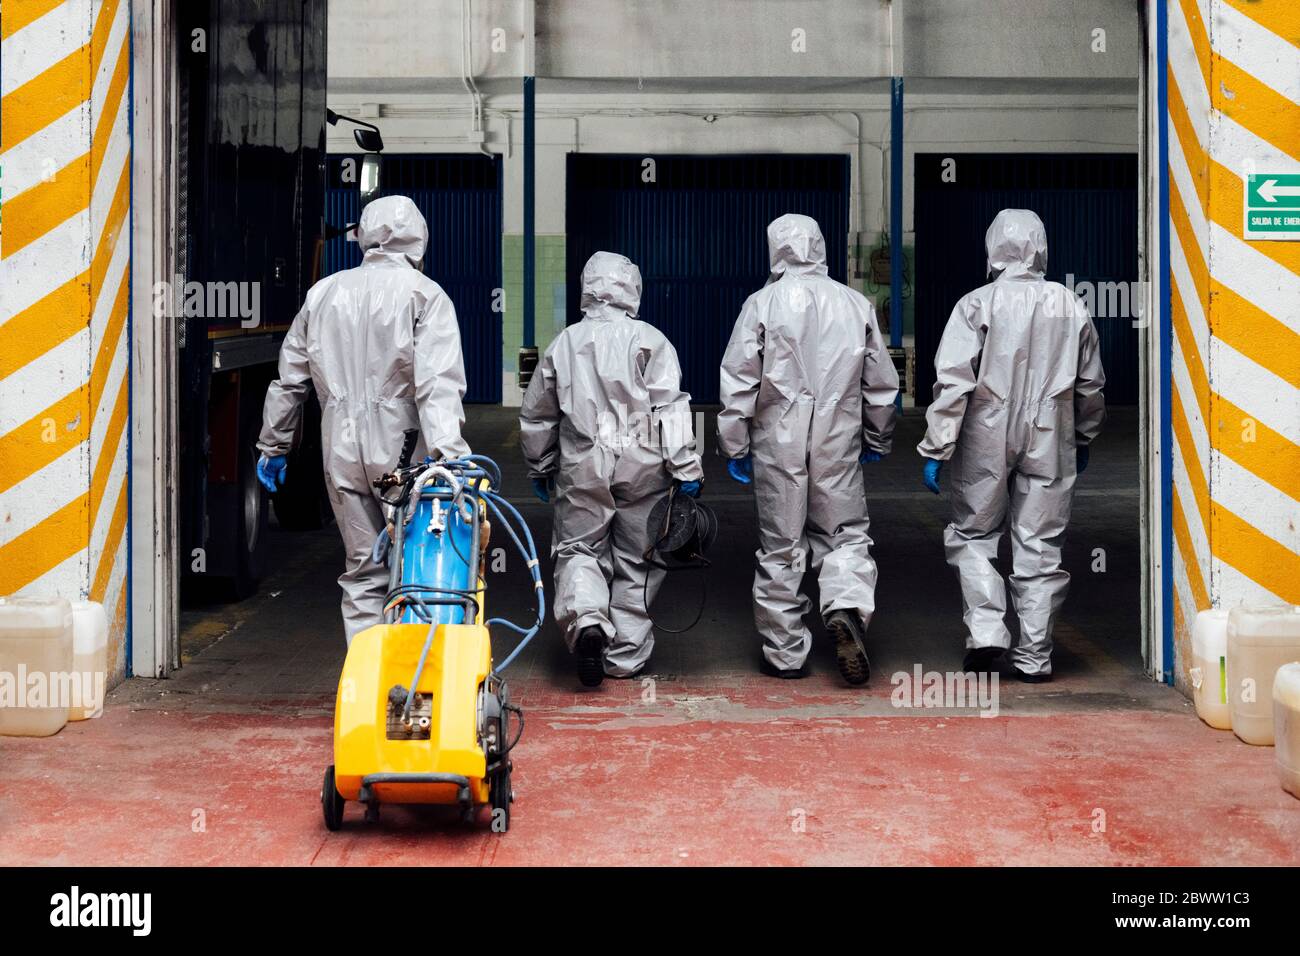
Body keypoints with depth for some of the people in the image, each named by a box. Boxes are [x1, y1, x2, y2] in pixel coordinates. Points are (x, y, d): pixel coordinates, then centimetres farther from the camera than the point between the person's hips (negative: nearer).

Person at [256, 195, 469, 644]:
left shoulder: (323, 293, 12)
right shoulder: (424, 294, -3)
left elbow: (289, 379, 18)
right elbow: (437, 383, -16)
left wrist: (273, 445, 27)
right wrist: (449, 451, -23)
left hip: (342, 450, 4)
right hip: (402, 447, -4)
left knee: (363, 570, 9)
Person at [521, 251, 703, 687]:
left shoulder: (565, 343, 6)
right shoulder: (651, 341, -3)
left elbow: (536, 415, 14)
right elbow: (671, 411, -10)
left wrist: (540, 468, 28)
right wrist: (687, 470, -7)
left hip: (582, 467, 1)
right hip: (642, 467, -1)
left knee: (578, 549, 9)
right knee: (636, 561, 10)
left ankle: (586, 620, -20)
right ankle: (626, 656, 15)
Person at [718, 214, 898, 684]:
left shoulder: (763, 303, -4)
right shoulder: (856, 304, 4)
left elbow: (738, 382, -5)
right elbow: (881, 383, 10)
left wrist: (735, 446, 4)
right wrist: (878, 440, 24)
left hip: (778, 444, -1)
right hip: (839, 446, 1)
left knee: (780, 548, 7)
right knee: (846, 534, 12)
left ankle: (784, 653, 12)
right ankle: (847, 607, -16)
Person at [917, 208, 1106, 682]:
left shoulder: (977, 304, -7)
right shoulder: (1071, 306, 4)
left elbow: (952, 382, -12)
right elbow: (1090, 385, 12)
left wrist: (936, 449, -7)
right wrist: (1083, 439, 27)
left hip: (986, 439, -2)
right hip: (1049, 441, 3)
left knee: (973, 536, 12)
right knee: (1040, 546, 7)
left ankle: (985, 630, -2)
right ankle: (1034, 656, 10)